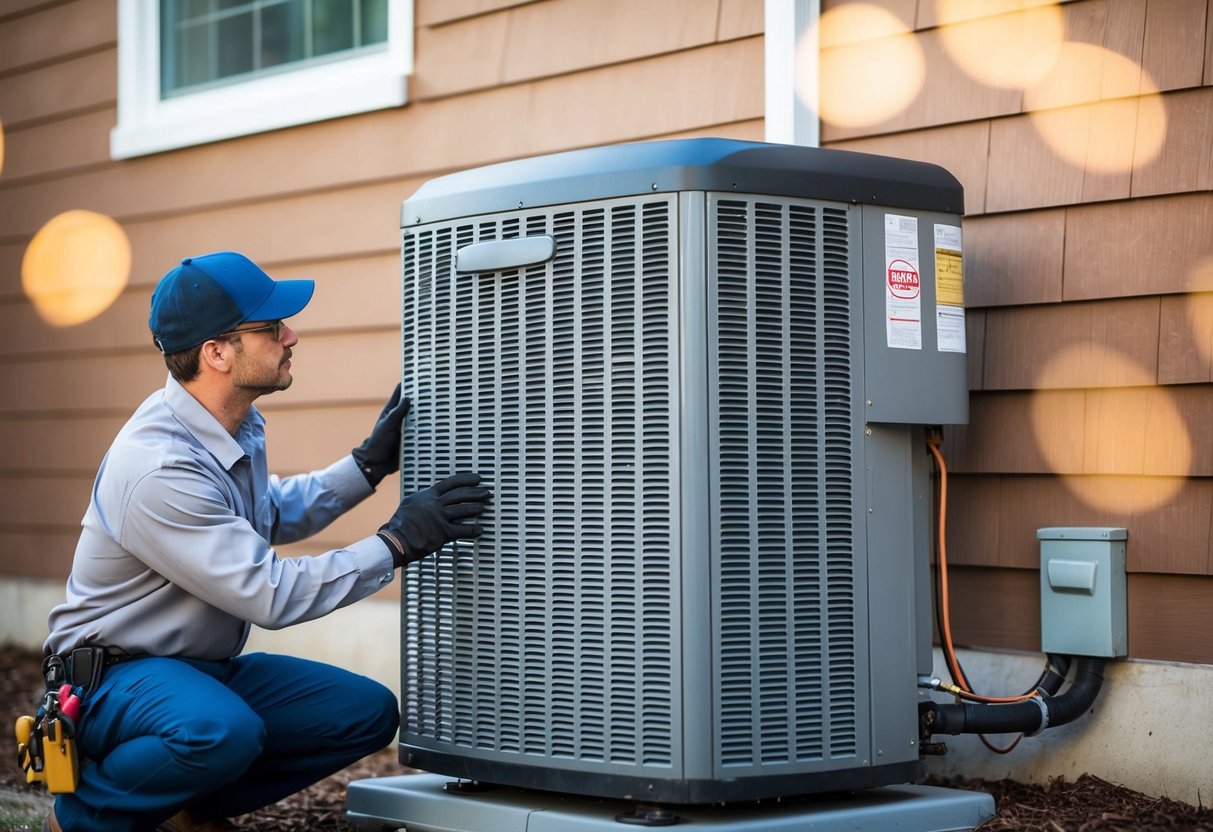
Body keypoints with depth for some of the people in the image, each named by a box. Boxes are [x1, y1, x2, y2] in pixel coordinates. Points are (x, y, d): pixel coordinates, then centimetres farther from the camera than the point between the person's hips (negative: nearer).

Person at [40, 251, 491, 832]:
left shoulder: (236, 424, 2)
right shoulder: (158, 469, -28)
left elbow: (272, 516, 24)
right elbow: (273, 596, -26)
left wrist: (370, 463, 13)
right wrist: (397, 542, -20)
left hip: (208, 668, 9)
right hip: (116, 674, -9)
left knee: (368, 712, -4)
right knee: (222, 731, -39)